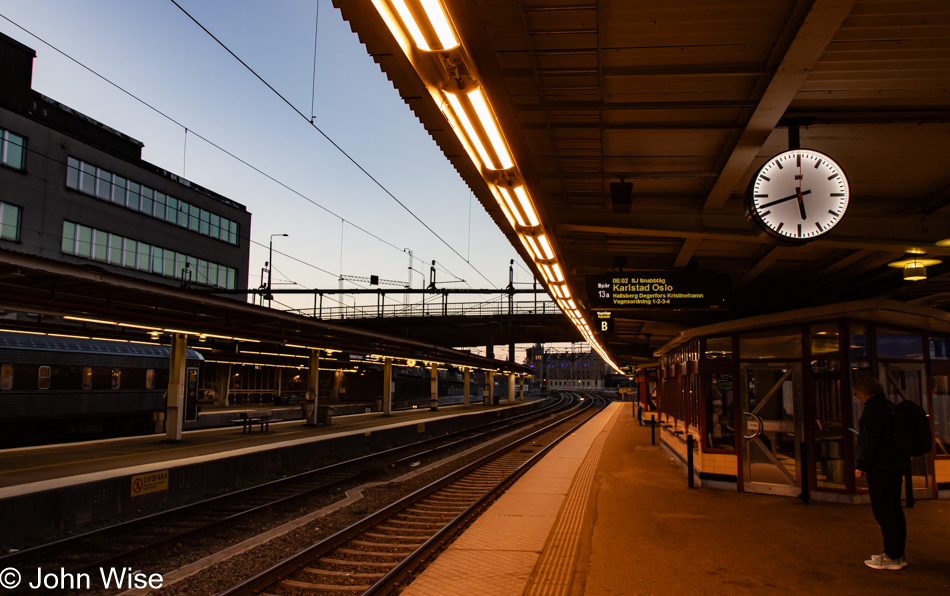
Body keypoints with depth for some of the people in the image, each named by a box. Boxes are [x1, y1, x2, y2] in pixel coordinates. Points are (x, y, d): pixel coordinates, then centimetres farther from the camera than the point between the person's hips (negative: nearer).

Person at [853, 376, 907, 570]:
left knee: (884, 512, -4)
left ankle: (892, 557, -1)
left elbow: (872, 440, -20)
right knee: (894, 510, 14)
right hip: (895, 465, 10)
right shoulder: (890, 407, 13)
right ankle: (897, 553, 21)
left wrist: (862, 465, -14)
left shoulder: (873, 409, -15)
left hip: (880, 468, -10)